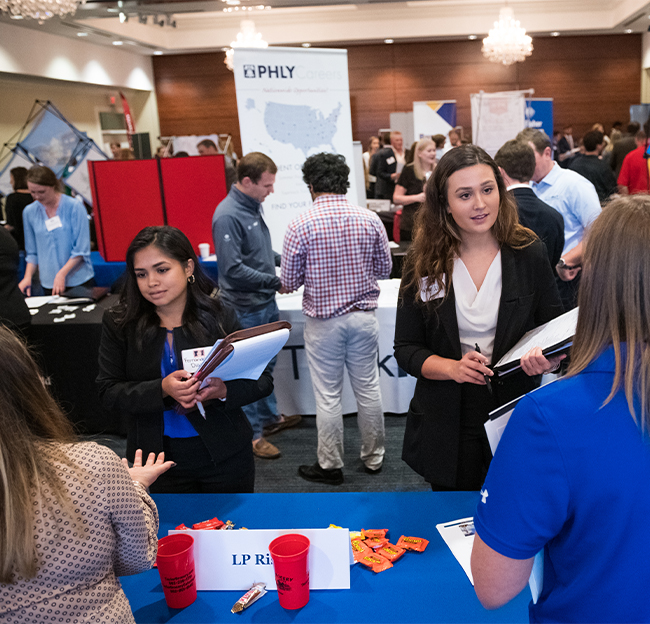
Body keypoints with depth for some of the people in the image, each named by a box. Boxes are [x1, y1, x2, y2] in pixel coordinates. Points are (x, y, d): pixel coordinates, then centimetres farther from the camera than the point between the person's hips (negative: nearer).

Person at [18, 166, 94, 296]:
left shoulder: (74, 207, -7)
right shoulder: (29, 212, 5)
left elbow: (81, 250, -9)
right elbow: (32, 253, 11)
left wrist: (61, 274, -17)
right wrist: (28, 277, -4)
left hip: (79, 280, -3)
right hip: (49, 284, 3)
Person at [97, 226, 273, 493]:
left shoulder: (219, 316, -7)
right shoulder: (119, 322, -4)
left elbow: (263, 380, -4)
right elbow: (109, 392, -8)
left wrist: (224, 391, -24)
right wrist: (162, 389, -25)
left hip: (225, 455, 0)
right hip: (159, 459, 0)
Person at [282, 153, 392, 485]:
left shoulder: (300, 225, -13)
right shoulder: (370, 219, -5)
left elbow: (289, 282, -7)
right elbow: (384, 269, 6)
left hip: (323, 321, -3)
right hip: (363, 317, 3)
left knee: (328, 396, 8)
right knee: (368, 389, 15)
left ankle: (330, 465, 21)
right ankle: (373, 457, 30)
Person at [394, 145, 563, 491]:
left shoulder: (529, 254, -3)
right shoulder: (424, 262, -4)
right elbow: (406, 349, -2)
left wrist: (552, 357, -19)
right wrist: (452, 368, -20)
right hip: (447, 423, 0)